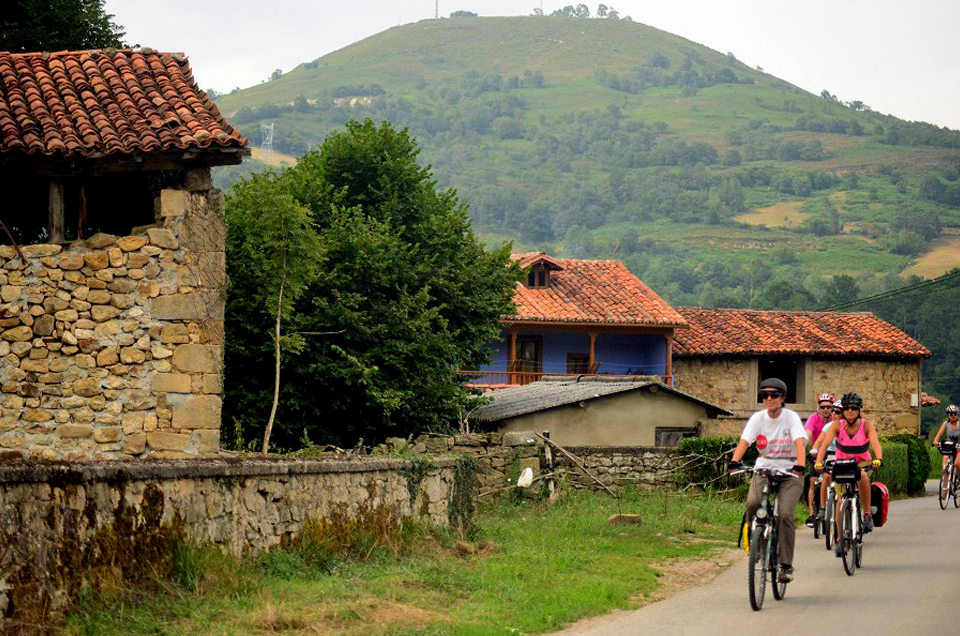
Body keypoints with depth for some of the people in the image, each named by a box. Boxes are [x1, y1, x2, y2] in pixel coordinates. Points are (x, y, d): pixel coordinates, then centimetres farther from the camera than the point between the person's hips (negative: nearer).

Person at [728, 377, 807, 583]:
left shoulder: (791, 418, -8)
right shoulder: (757, 418, -3)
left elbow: (799, 443, -23)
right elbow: (744, 441, -16)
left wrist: (800, 466, -41)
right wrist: (734, 461, -35)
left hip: (789, 470, -2)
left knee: (785, 513, -20)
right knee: (753, 503, -27)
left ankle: (786, 565, -9)